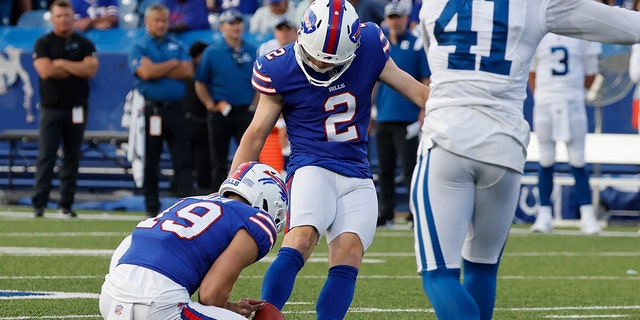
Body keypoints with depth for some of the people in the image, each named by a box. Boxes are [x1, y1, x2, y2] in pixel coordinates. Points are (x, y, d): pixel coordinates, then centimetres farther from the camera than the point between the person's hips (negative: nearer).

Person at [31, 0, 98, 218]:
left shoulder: (84, 44, 8)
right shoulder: (43, 43, 4)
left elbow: (91, 70, -8)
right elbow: (45, 71, -12)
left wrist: (62, 63, -9)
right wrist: (77, 69, -6)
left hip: (76, 108, 2)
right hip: (51, 108, -2)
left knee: (72, 158, 4)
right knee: (46, 156, -7)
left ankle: (66, 205, 8)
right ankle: (39, 204, -8)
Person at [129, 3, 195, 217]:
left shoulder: (177, 46, 14)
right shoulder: (138, 48, 3)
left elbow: (188, 71, 0)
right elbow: (146, 73, -14)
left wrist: (158, 70, -6)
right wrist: (173, 64, -3)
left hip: (175, 110, 3)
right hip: (150, 109, -3)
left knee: (183, 159, -4)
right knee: (150, 161, 2)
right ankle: (152, 207, 9)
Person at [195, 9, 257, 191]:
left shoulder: (252, 52, 5)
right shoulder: (212, 53, -1)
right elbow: (200, 84, 3)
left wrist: (254, 105, 2)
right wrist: (211, 105, -4)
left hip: (245, 112, 1)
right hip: (220, 113, -1)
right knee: (219, 161, 7)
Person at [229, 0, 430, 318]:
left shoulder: (369, 48, -2)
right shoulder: (280, 70, -6)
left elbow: (417, 91, 9)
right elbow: (256, 135, 3)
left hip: (357, 176, 3)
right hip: (312, 168, -3)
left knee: (348, 255, -15)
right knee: (301, 239, -28)